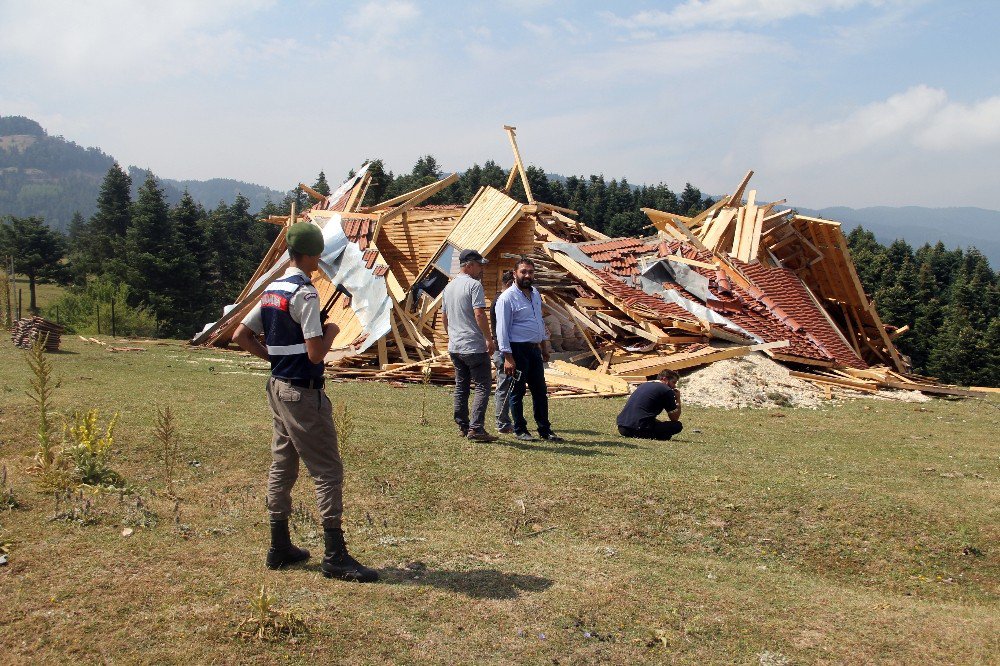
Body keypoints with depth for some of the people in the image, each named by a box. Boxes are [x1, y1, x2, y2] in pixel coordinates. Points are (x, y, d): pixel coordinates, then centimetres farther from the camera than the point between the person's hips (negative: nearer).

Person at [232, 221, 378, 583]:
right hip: (303, 393, -9)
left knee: (282, 467, 15)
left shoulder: (271, 291, 10)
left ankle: (279, 548, 25)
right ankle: (335, 557, -1)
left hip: (278, 387, 9)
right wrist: (331, 331, -4)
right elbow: (316, 353, -22)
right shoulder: (305, 293, -17)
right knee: (328, 472, -4)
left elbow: (241, 335, 15)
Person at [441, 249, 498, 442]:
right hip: (474, 347, -8)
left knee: (461, 386, 14)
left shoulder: (448, 287, 14)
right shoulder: (474, 285, -12)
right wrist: (489, 339, -15)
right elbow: (479, 314, -20)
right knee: (483, 385, -5)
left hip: (454, 347, 9)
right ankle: (476, 428, -11)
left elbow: (444, 317, 20)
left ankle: (462, 427, 19)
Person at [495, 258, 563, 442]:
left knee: (540, 391, 11)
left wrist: (543, 347, 23)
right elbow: (502, 329, -15)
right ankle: (520, 430, 15)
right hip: (518, 350, -8)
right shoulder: (507, 297, -12)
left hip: (534, 349, 8)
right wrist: (508, 357, -19)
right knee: (517, 392, 3)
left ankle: (545, 430, 19)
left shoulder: (535, 294, 12)